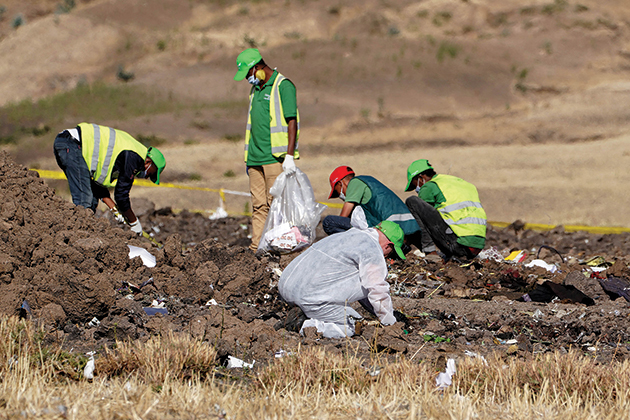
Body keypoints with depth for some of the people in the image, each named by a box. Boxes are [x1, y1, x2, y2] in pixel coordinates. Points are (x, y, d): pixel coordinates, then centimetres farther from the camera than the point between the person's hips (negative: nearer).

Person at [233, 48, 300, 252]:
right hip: (256, 158, 7)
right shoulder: (256, 89, 19)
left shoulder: (283, 86, -6)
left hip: (275, 157, -7)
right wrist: (248, 157, 22)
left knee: (275, 203, -9)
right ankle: (256, 248, 3)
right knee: (259, 205, 4)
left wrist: (289, 156, -18)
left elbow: (292, 122, -11)